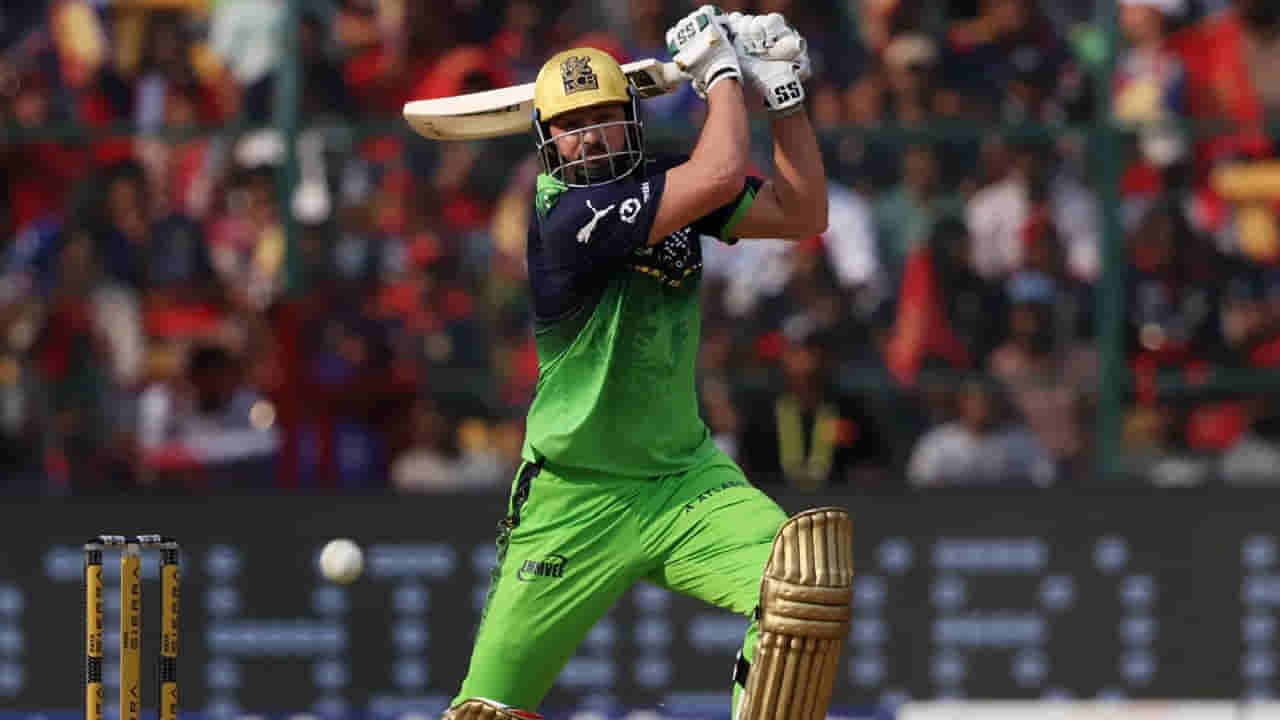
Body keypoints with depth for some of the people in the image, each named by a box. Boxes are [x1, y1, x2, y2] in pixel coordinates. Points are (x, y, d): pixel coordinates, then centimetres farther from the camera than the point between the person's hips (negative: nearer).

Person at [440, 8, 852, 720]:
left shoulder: (667, 185, 3)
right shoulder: (565, 217, -20)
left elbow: (803, 214, 7)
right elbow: (721, 175, -26)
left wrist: (784, 92, 0)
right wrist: (721, 69, -10)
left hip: (684, 475, 5)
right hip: (576, 499, -5)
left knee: (807, 586, -22)